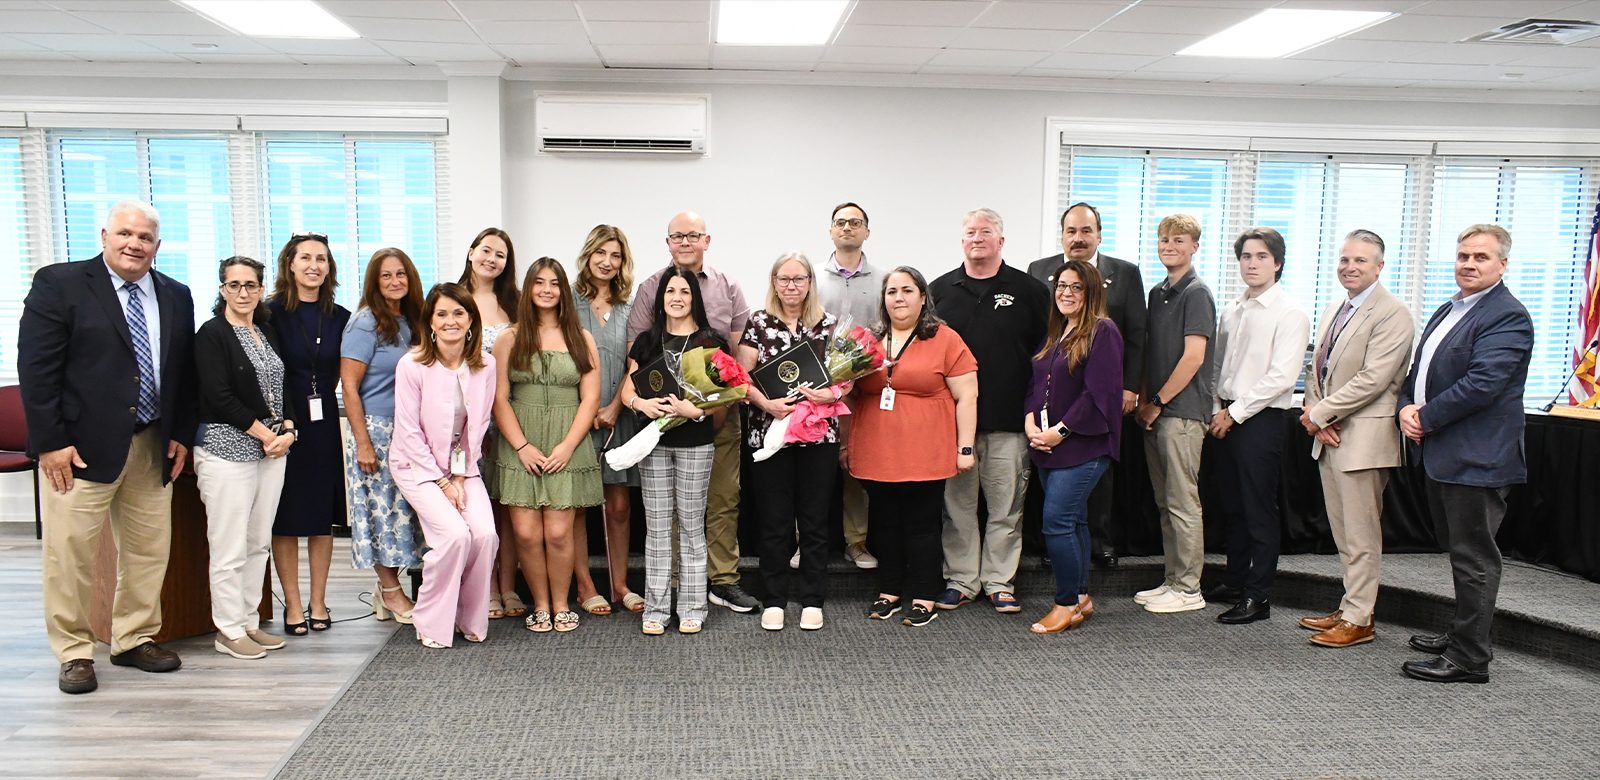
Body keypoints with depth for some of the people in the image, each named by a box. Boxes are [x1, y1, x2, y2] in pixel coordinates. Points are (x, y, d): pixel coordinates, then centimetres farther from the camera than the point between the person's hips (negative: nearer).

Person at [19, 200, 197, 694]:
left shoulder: (176, 297, 11)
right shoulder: (59, 284, -4)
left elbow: (184, 372, 16)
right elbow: (36, 368, -8)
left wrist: (181, 434, 8)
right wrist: (50, 441, -13)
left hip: (153, 447, 5)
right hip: (82, 446, -5)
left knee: (149, 549, 11)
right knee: (71, 552, 1)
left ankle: (135, 639, 26)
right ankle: (74, 653, 15)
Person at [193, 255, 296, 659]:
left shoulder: (268, 335, 15)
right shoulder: (212, 334, -5)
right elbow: (219, 397, -13)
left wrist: (287, 430, 0)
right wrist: (266, 434, -12)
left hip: (271, 448, 7)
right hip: (227, 448, -7)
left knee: (259, 542, 10)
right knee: (230, 546, -3)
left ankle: (250, 622, 19)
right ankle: (229, 630, 6)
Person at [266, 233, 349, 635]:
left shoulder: (340, 318, 6)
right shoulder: (272, 313, -5)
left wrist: (321, 401, 8)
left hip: (324, 424, 4)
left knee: (323, 517, 8)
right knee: (286, 519, 3)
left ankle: (318, 603, 18)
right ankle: (292, 605, 13)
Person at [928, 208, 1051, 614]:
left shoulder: (1029, 289, 5)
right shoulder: (941, 290, 10)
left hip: (1009, 418, -1)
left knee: (1006, 505, 4)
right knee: (958, 504, 6)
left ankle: (1000, 581, 15)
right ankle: (961, 580, 17)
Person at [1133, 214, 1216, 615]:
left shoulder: (1196, 293, -9)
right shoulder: (1158, 293, 17)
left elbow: (1193, 357, -16)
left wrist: (1158, 402, -11)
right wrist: (1144, 402, 8)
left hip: (1182, 411, -8)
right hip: (1156, 413, 8)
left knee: (1182, 502, -4)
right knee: (1165, 502, 12)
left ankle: (1188, 590, 4)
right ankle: (1172, 580, 21)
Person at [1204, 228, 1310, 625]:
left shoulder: (1289, 314, -8)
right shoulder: (1231, 311, 14)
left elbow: (1281, 377, -14)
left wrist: (1235, 413, -13)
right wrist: (1217, 410, 5)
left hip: (1261, 421, -7)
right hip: (1227, 419, 7)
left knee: (1260, 512, -2)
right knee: (1232, 507, 14)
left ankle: (1258, 597, 5)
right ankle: (1235, 582, 26)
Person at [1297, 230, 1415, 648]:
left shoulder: (1393, 314, -11)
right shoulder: (1332, 313, 17)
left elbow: (1373, 379, -19)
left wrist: (1319, 414, -13)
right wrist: (1316, 417, 0)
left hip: (1364, 437, -8)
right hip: (1329, 438, 8)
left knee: (1361, 535, -1)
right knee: (1343, 533, 14)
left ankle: (1358, 619, 8)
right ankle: (1352, 606, 25)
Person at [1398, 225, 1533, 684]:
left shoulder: (1508, 317, -12)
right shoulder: (1447, 312, 18)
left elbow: (1481, 384, -22)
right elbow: (1419, 372, 19)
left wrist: (1426, 419, -15)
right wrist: (1406, 408, 0)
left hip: (1477, 457, -10)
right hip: (1440, 455, 10)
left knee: (1473, 559, -3)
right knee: (1460, 552, 20)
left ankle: (1469, 659, 4)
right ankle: (1464, 635, 34)